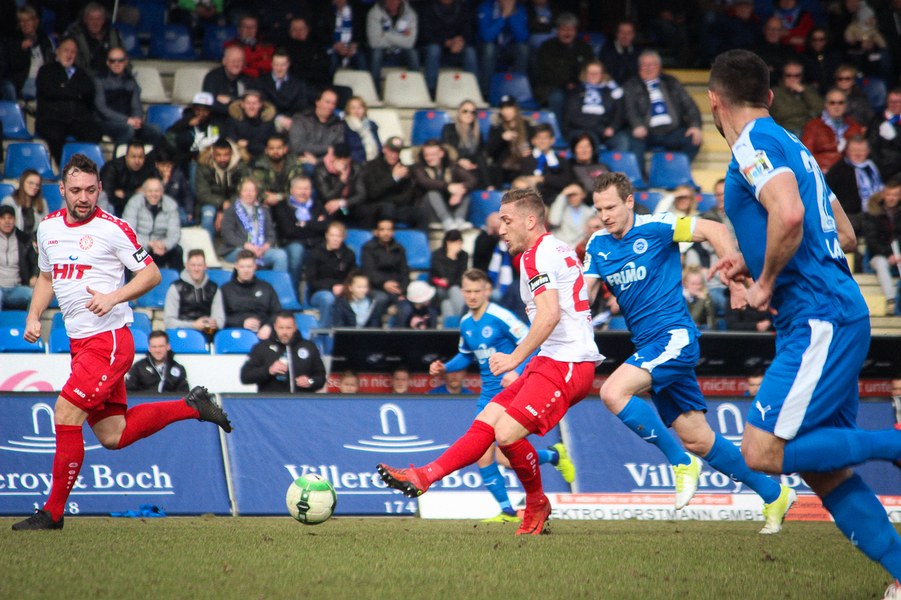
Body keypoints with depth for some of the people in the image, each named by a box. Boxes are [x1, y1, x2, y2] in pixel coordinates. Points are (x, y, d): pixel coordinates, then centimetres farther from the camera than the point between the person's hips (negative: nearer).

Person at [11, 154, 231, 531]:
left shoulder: (112, 229, -10)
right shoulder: (48, 228, 10)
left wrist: (112, 298, -20)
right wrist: (34, 316, 9)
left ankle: (53, 512, -6)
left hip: (109, 339, -8)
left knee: (66, 414, -16)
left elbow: (151, 274, -6)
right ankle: (191, 406, 27)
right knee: (113, 436, 9)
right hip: (80, 342, 8)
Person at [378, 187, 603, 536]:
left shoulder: (537, 255, -12)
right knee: (485, 422, 3)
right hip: (555, 362, 11)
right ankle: (423, 478, -1)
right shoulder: (559, 250, 19)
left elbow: (550, 315, -25)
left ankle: (537, 504, 3)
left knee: (507, 433, -17)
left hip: (564, 364, -11)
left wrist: (516, 357, -22)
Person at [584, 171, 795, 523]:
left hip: (674, 336, -7)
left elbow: (714, 230, -7)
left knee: (613, 392, -26)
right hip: (648, 345, 7)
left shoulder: (654, 227, -8)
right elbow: (584, 293, 9)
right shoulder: (597, 246, 11)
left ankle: (682, 463, -13)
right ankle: (774, 495, 18)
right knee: (697, 439, 6)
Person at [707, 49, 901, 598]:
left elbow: (788, 214, -27)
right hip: (836, 318, 10)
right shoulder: (791, 147, 20)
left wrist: (766, 281, -12)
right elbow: (844, 236, 26)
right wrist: (756, 264, 24)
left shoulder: (755, 142, -8)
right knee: (823, 469, 8)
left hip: (820, 320, -10)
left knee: (764, 452, -14)